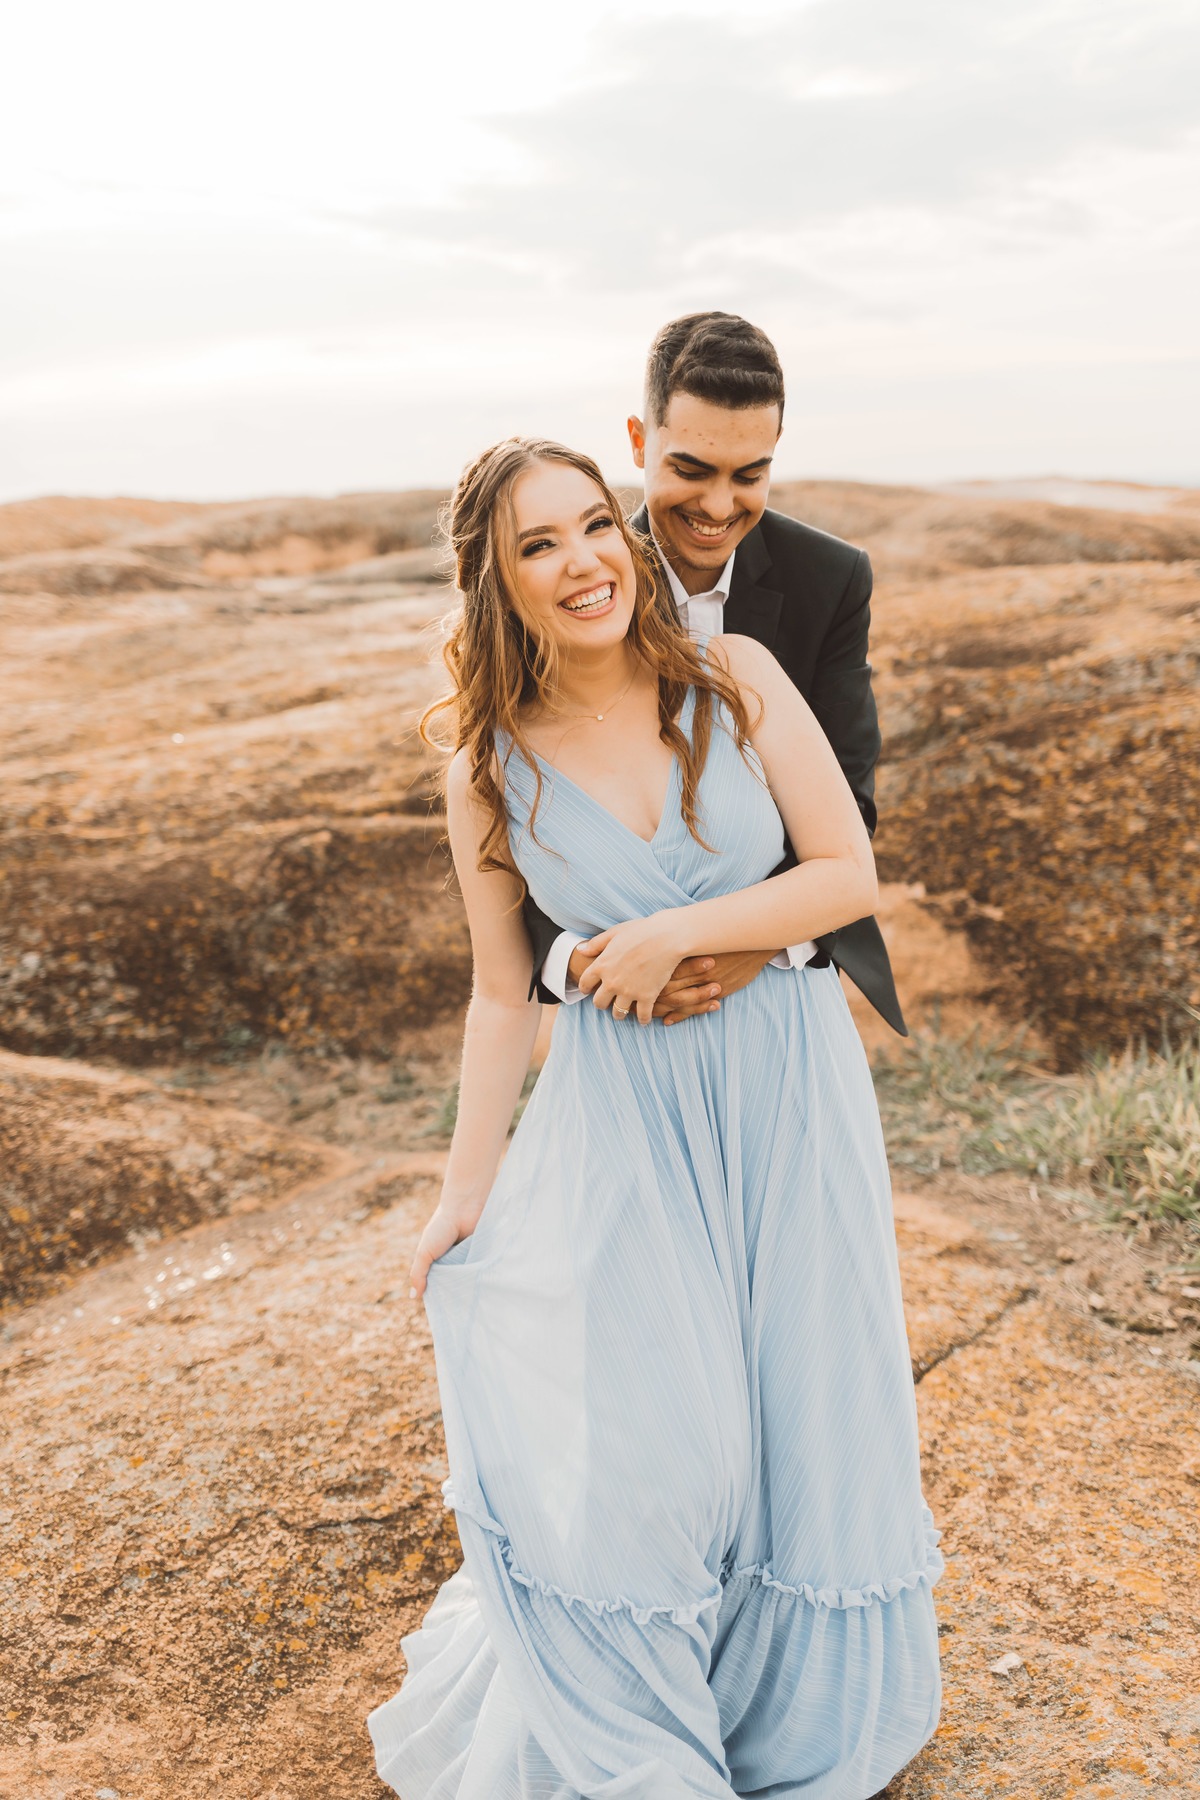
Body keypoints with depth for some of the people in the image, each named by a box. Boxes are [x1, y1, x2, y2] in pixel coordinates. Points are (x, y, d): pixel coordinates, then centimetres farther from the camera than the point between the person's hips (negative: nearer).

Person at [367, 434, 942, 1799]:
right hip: (622, 1115, 0)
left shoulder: (736, 681, -9)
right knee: (633, 1439, 1)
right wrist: (461, 1197, 2)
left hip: (788, 1088, 1)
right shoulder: (491, 769, -6)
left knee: (804, 1409, 12)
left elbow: (851, 874, -8)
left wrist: (679, 932, -18)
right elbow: (503, 992, 0)